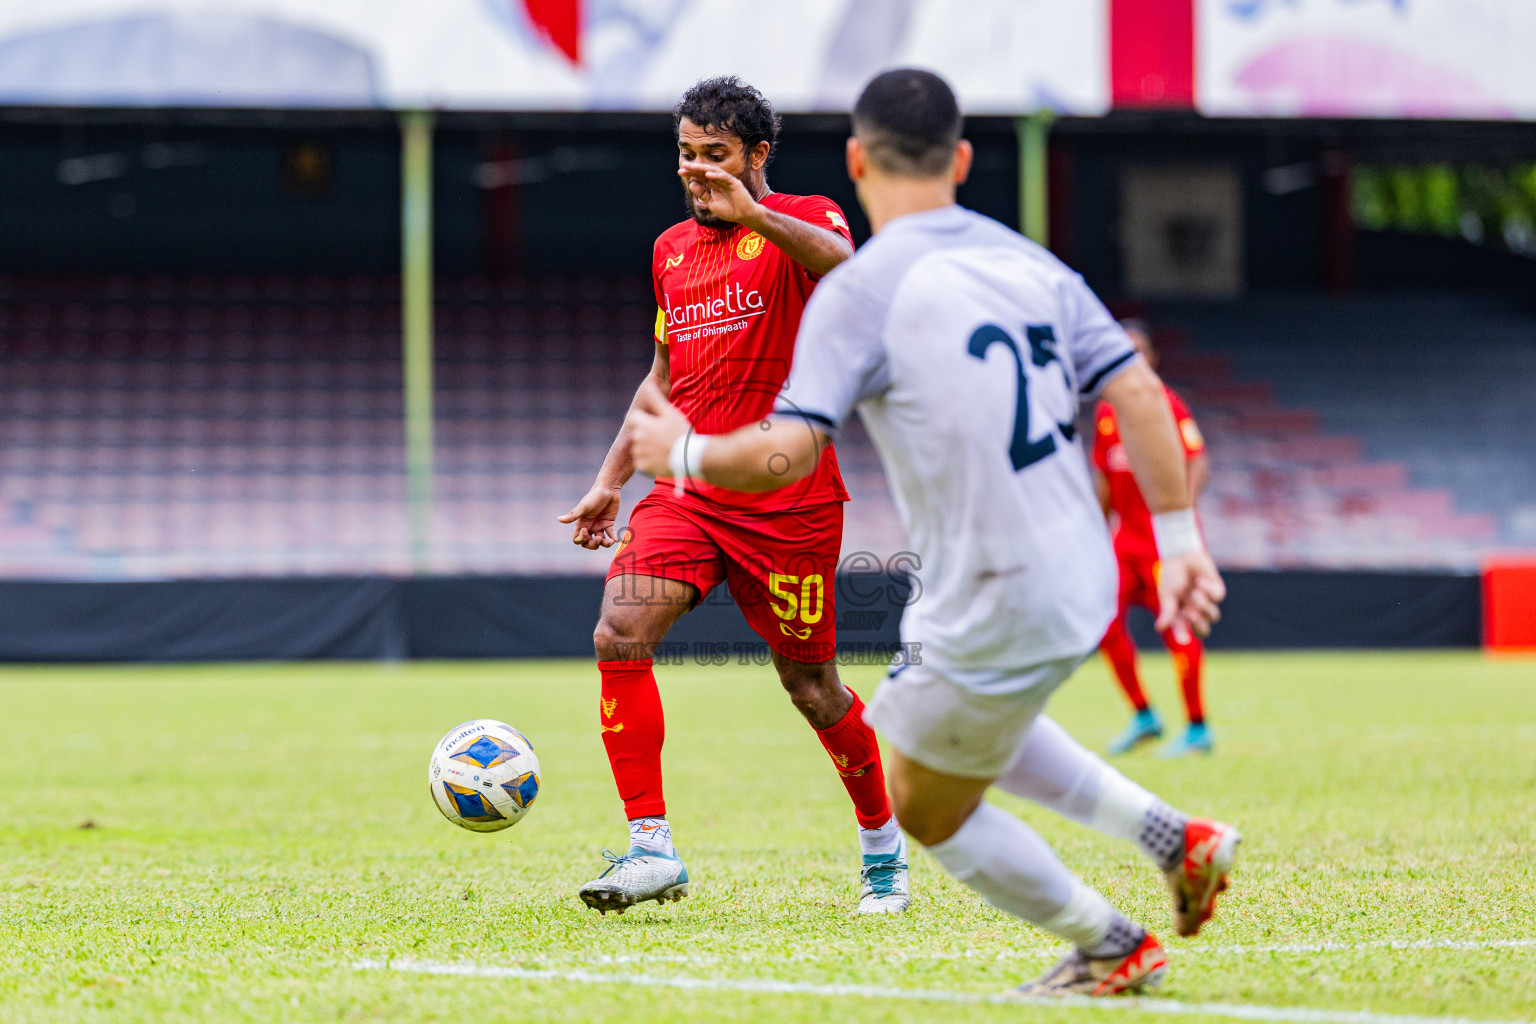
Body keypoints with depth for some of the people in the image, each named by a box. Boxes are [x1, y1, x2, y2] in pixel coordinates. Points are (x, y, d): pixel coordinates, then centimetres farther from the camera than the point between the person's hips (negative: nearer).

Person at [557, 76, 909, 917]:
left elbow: (850, 270, -29)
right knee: (619, 636, -18)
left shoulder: (801, 221, -4)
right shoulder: (670, 250, 16)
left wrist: (751, 214, -35)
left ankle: (883, 843, 29)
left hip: (787, 501, -5)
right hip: (685, 493, 5)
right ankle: (651, 848, -15)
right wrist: (610, 482, 20)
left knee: (810, 685, 4)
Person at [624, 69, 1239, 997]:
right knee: (969, 728, 34)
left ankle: (1114, 951, 25)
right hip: (1083, 584, 7)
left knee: (927, 813, 17)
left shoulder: (857, 291, -12)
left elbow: (786, 453, -19)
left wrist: (683, 454, 0)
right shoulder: (1031, 264, 7)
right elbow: (1138, 393, 2)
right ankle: (1177, 840, 24)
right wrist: (1181, 541, 8)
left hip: (994, 615, -7)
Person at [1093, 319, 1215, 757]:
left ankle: (1198, 729, 1)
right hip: (1126, 536, 6)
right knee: (1105, 620, -2)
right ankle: (1143, 716, 12)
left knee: (1174, 627, -7)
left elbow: (1197, 463, -14)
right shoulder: (1105, 412, 13)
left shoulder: (1168, 404, -7)